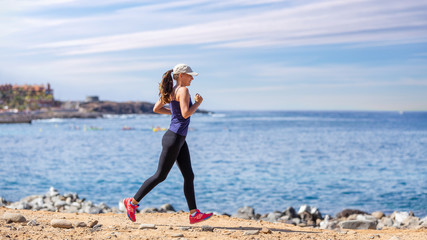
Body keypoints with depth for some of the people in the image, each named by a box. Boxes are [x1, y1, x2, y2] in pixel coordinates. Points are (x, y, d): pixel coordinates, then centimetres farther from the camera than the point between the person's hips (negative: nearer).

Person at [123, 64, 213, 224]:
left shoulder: (172, 91, 12)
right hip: (173, 138, -10)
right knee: (160, 175, -1)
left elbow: (156, 109, 18)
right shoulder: (183, 90, -15)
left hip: (180, 140, 10)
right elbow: (186, 114, -25)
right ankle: (133, 202, 11)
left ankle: (194, 214, 7)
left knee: (189, 176, 7)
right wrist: (198, 103, -10)